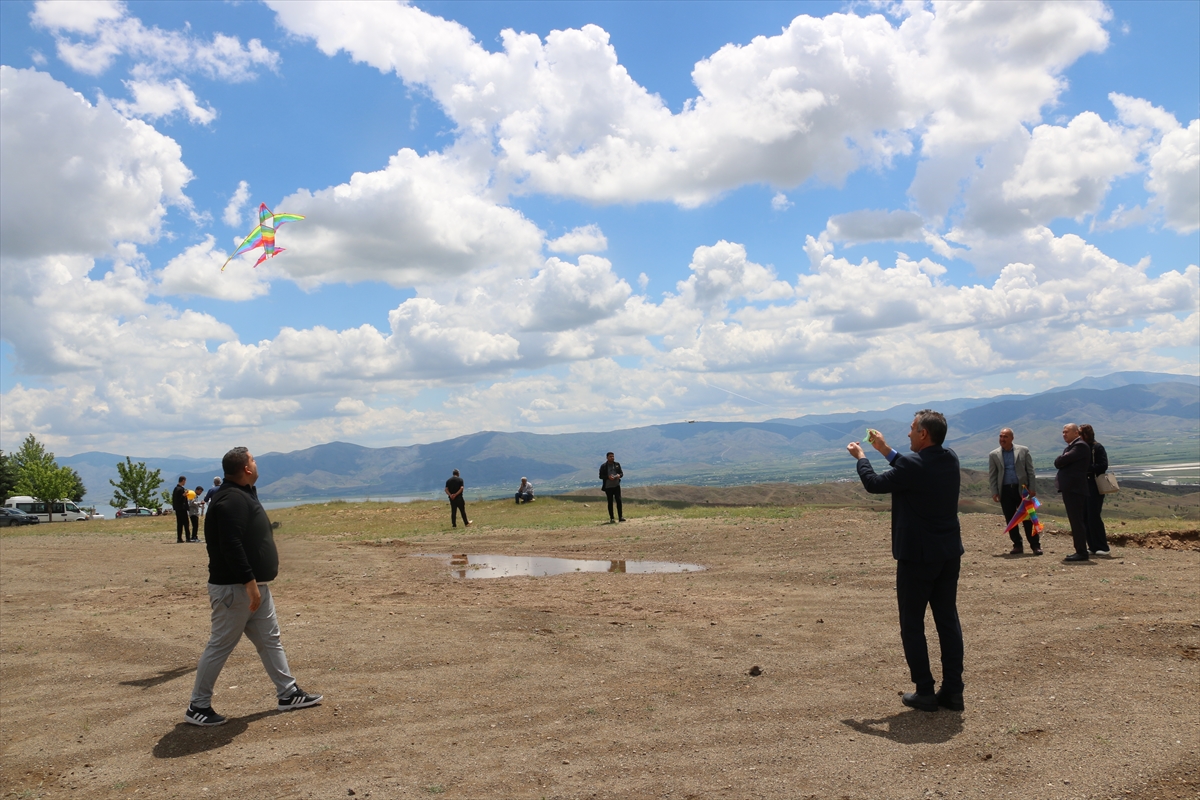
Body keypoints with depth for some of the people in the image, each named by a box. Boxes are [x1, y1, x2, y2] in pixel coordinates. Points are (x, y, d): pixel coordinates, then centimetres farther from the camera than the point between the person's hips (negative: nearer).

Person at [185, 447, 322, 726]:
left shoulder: (244, 495, 14)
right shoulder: (231, 500, -19)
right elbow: (231, 546, -27)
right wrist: (250, 583, -27)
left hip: (254, 586, 10)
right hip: (234, 588, -10)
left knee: (270, 639, 12)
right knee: (220, 646, -1)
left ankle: (288, 694, 19)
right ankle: (198, 707, 11)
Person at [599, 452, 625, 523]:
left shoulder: (617, 464, 6)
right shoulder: (603, 466, -4)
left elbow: (621, 473, 12)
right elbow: (601, 476, -5)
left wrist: (619, 475, -12)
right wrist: (608, 477, -21)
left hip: (616, 485, 2)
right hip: (608, 486, -2)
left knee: (619, 500, -4)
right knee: (610, 502, 4)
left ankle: (620, 517, 1)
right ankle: (612, 518, 9)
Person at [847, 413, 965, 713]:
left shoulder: (913, 465, -21)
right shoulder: (951, 460, 3)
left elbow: (874, 484, -8)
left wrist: (860, 456, 8)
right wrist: (885, 450, 22)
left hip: (917, 556, -7)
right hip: (949, 553, 7)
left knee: (912, 624, 4)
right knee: (948, 620, 12)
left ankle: (925, 693, 7)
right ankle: (953, 690, 16)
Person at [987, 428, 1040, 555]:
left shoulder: (1023, 450, 3)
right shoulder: (994, 455, 5)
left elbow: (1030, 471, 3)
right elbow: (992, 475, 5)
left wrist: (1032, 488, -4)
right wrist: (994, 492, -3)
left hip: (1022, 489, -2)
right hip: (1005, 491, 2)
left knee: (1028, 518, -2)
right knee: (1010, 520, 4)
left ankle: (1035, 545, 3)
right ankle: (1017, 545, 13)